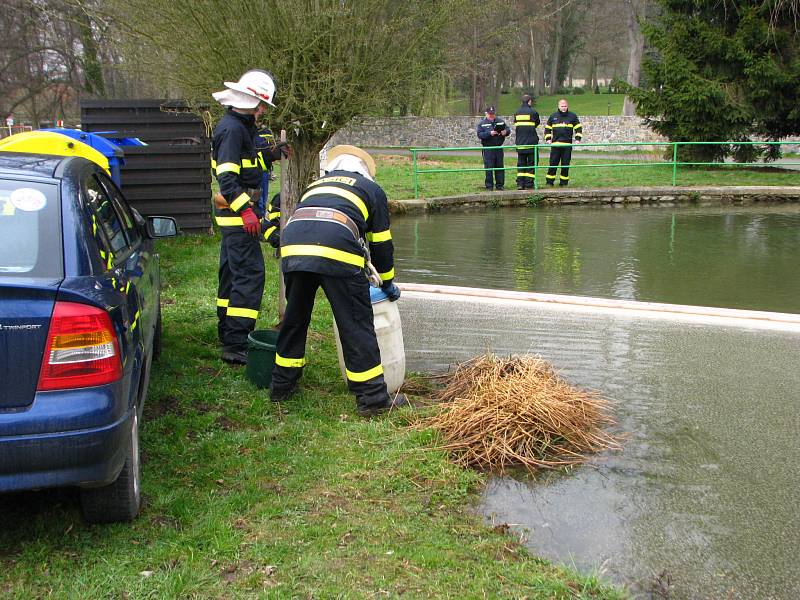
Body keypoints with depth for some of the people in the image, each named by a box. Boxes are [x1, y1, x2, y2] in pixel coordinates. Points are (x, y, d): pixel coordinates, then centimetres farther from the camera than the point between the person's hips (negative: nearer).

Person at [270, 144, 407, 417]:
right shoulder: (372, 189, 27)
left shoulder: (316, 184, 38)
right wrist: (388, 283, 39)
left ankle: (282, 385, 34)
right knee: (356, 325, 3)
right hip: (337, 252, -4)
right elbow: (381, 243, 26)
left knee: (294, 319, 21)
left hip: (292, 250, 4)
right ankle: (373, 398, 8)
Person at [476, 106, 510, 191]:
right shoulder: (482, 123, 1)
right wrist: (489, 133, -23)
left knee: (500, 167, 7)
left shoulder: (500, 121, 12)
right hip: (488, 148, -3)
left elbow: (508, 129, 13)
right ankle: (489, 186, 2)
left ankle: (499, 185, 14)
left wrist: (505, 132, -11)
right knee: (489, 168, -4)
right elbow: (479, 135, -9)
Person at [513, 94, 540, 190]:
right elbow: (537, 123, 8)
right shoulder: (533, 111, -6)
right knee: (531, 164, 1)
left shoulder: (517, 112, 9)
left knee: (521, 163, 9)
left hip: (520, 143, 4)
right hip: (531, 142, -4)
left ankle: (520, 184, 4)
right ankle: (529, 184, -2)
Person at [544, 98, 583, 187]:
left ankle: (564, 182, 10)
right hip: (555, 144, 0)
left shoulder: (572, 116, 7)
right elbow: (547, 129, 18)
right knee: (553, 163, -1)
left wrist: (577, 139, 0)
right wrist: (548, 139, 6)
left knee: (565, 165, 2)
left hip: (567, 145, 0)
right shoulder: (553, 116, 10)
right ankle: (549, 182, 5)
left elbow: (578, 128, 12)